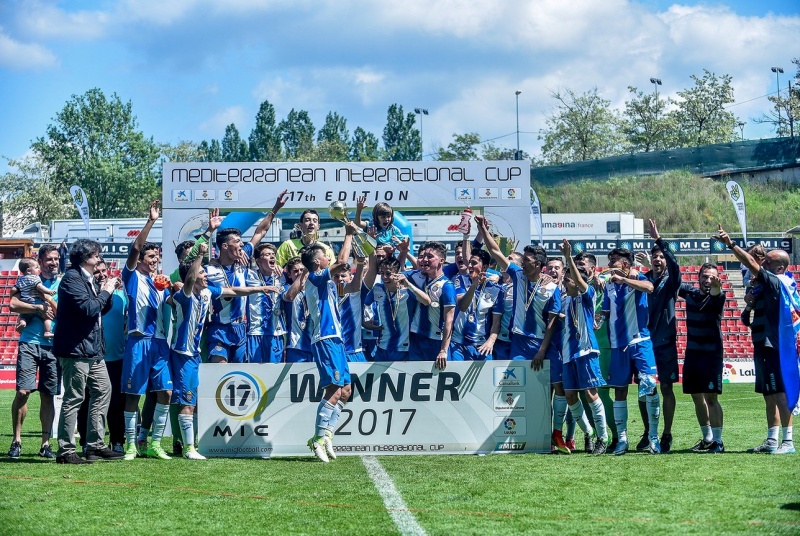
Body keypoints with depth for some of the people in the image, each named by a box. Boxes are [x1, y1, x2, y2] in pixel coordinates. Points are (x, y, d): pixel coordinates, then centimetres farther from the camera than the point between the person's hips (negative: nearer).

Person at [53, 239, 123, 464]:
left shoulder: (88, 279, 17)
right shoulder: (72, 279, -12)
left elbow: (100, 309, 22)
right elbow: (87, 308, -22)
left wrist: (106, 291, 7)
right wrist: (105, 292, -9)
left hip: (92, 349, 10)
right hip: (75, 349, -10)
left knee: (103, 391, 11)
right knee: (74, 398, -8)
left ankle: (95, 445, 17)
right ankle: (65, 451, -4)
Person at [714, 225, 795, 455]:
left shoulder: (775, 282, -13)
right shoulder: (770, 284, 15)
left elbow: (752, 265, -21)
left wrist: (731, 244, -23)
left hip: (772, 346, -10)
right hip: (765, 345, 10)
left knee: (779, 394, -10)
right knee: (770, 396, 12)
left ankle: (788, 441, -9)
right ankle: (772, 441, 17)